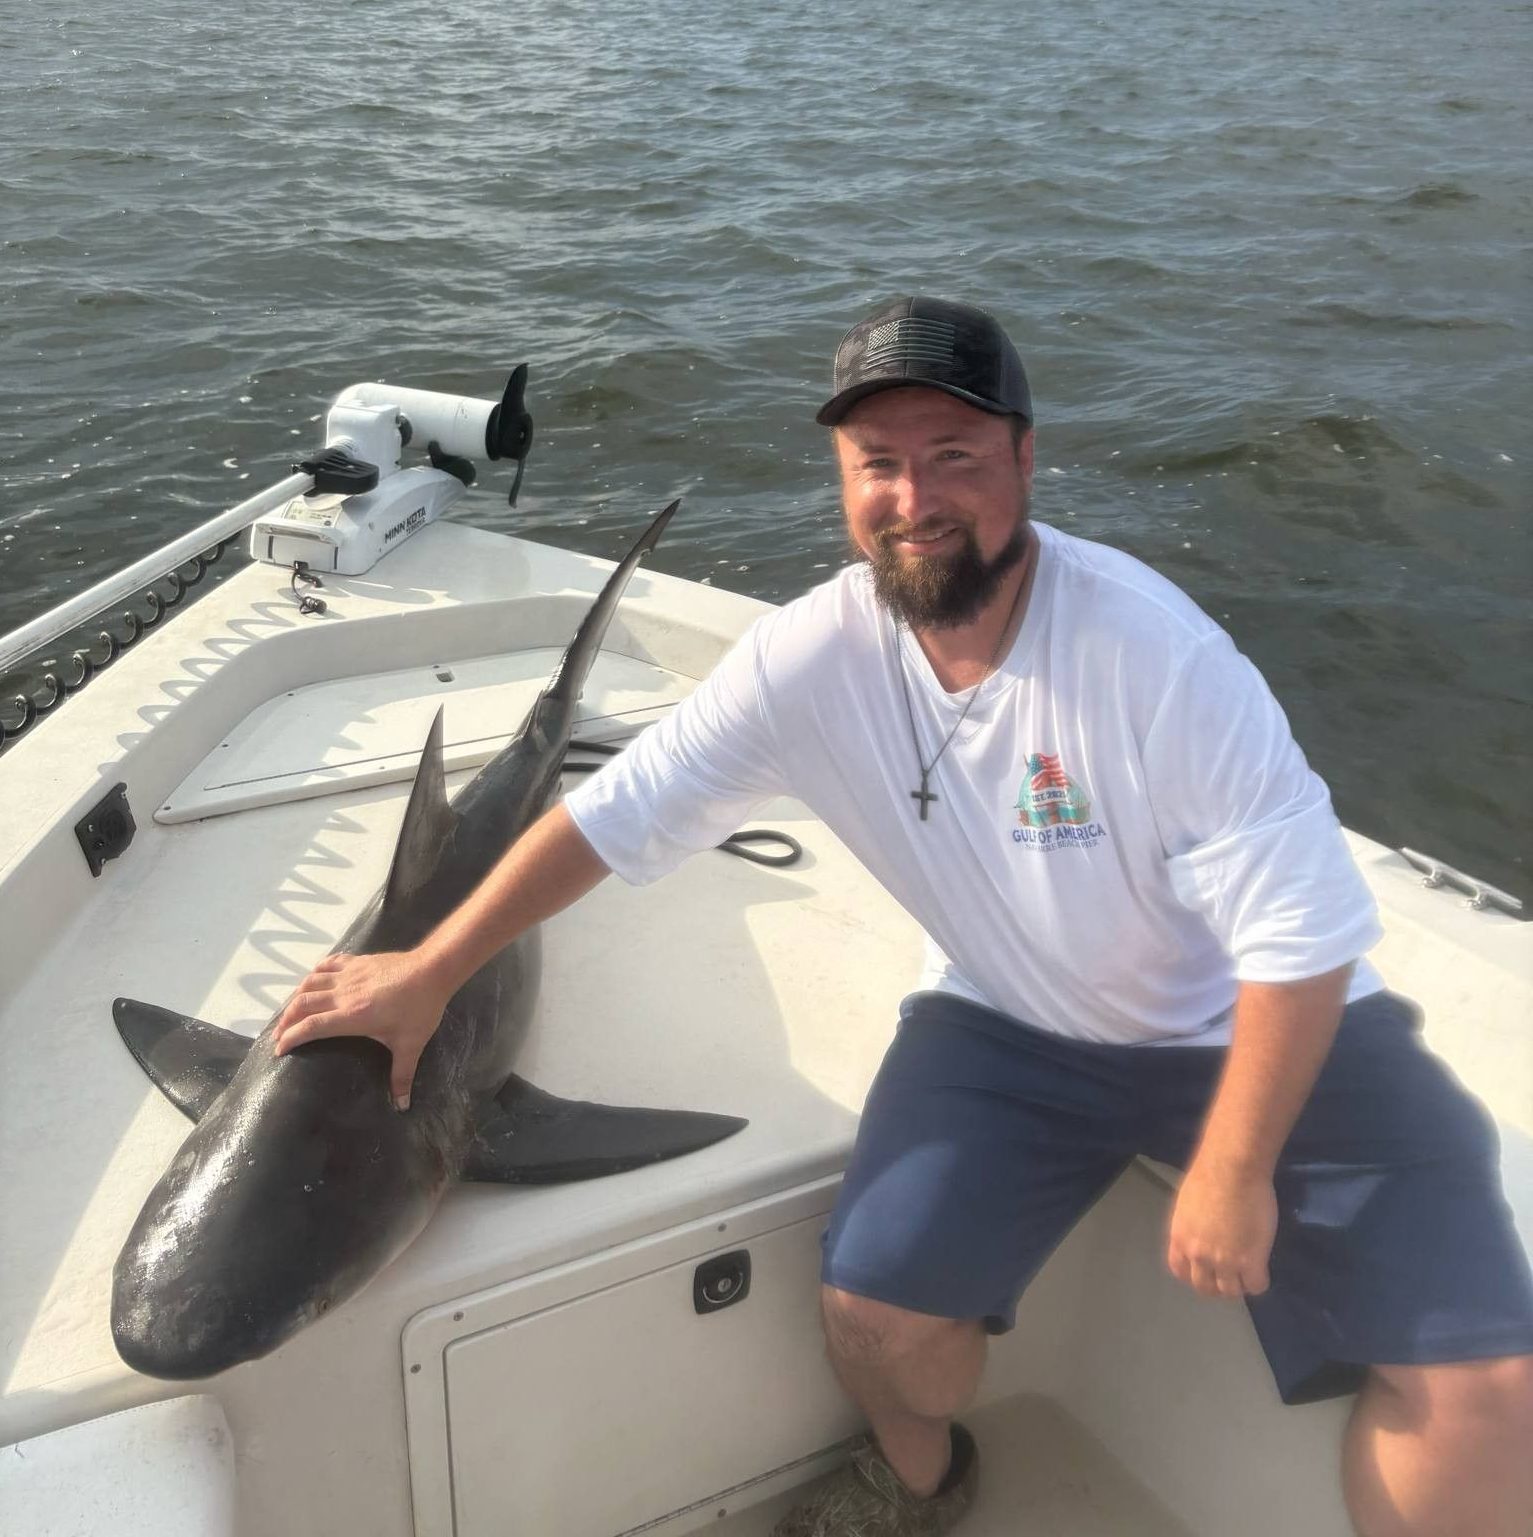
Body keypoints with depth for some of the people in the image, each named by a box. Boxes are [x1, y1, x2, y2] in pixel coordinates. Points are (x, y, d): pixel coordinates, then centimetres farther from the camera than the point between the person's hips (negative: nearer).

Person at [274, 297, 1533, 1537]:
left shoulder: (1148, 648, -26)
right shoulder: (811, 658, -15)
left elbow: (1301, 932, -20)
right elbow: (617, 816, -7)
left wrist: (1232, 1169, -16)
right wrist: (427, 975, -3)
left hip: (1255, 1024, -1)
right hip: (1008, 1025, 2)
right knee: (878, 1310, -14)